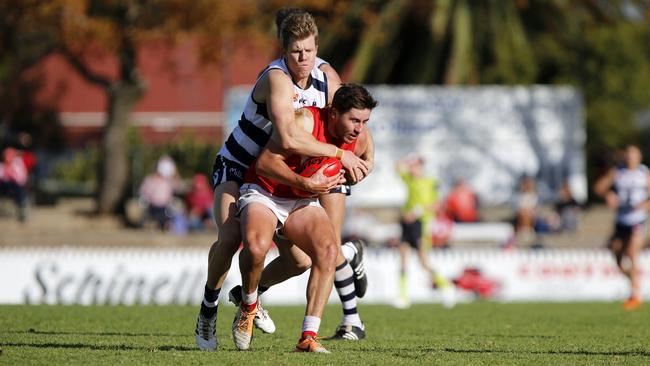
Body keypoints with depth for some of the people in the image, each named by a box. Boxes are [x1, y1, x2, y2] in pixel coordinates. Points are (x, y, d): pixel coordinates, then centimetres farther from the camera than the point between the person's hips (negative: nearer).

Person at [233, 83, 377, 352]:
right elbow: (265, 163, -24)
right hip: (263, 194, -5)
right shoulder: (305, 121, -23)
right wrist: (306, 183, -33)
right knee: (256, 246, -35)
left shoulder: (358, 141, -3)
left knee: (328, 249, -24)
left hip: (302, 202, 5)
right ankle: (248, 307, -3)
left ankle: (308, 337, -23)